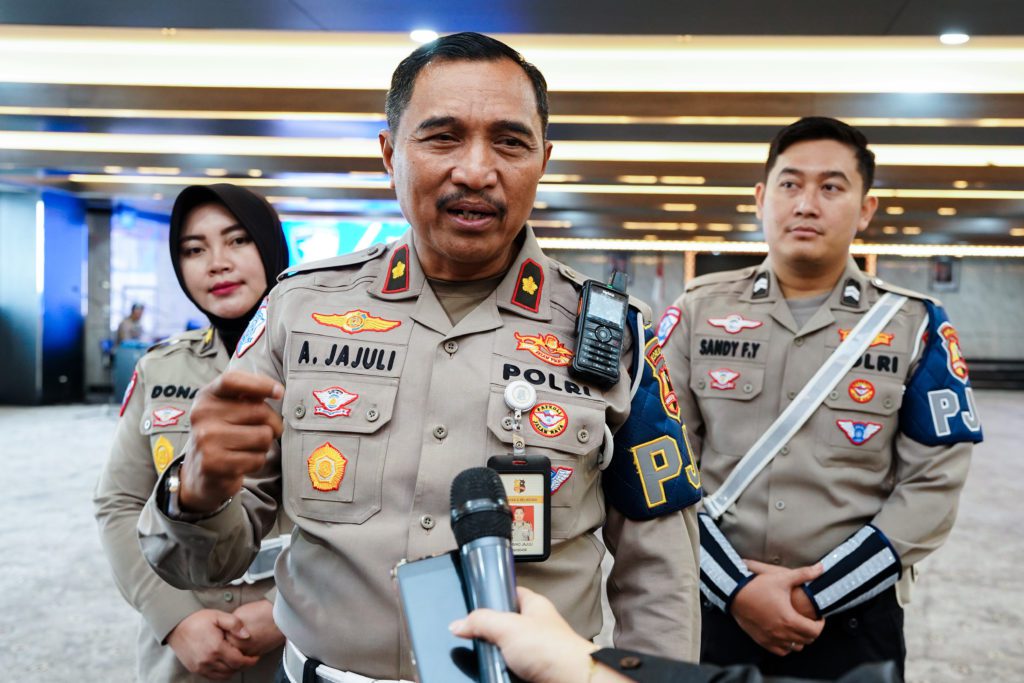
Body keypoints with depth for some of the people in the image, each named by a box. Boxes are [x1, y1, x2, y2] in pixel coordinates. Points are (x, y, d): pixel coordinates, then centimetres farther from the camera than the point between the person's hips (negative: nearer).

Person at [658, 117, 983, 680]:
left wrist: (822, 595, -12)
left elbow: (933, 483, -5)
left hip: (855, 621, 0)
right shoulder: (696, 312, -1)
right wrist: (734, 588, -13)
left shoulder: (916, 327, -1)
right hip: (711, 610, 1)